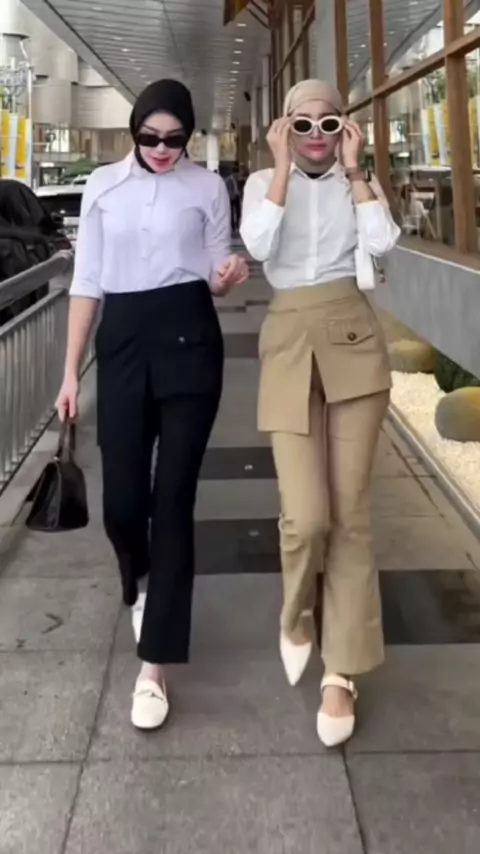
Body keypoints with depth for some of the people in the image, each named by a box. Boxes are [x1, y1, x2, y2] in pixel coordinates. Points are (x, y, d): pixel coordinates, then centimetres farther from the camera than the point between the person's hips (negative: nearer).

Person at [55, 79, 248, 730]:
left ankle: (155, 665, 3)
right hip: (122, 342, 2)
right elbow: (86, 282, 10)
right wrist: (71, 370, 6)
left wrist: (229, 276, -18)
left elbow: (214, 280, 7)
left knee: (173, 498, -5)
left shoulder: (208, 186, 7)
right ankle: (142, 584, 37)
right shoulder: (103, 185, 10)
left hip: (188, 340, -2)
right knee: (121, 498, 0)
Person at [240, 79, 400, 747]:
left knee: (349, 513, 1)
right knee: (306, 515, -11)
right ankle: (295, 615, 23)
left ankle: (342, 671, 12)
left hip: (354, 343, 1)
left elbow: (381, 241, -11)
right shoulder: (263, 183, 9)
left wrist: (353, 168, -6)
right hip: (290, 346, -1)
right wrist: (284, 168, -8)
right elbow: (259, 245, -12)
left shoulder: (360, 183, 10)